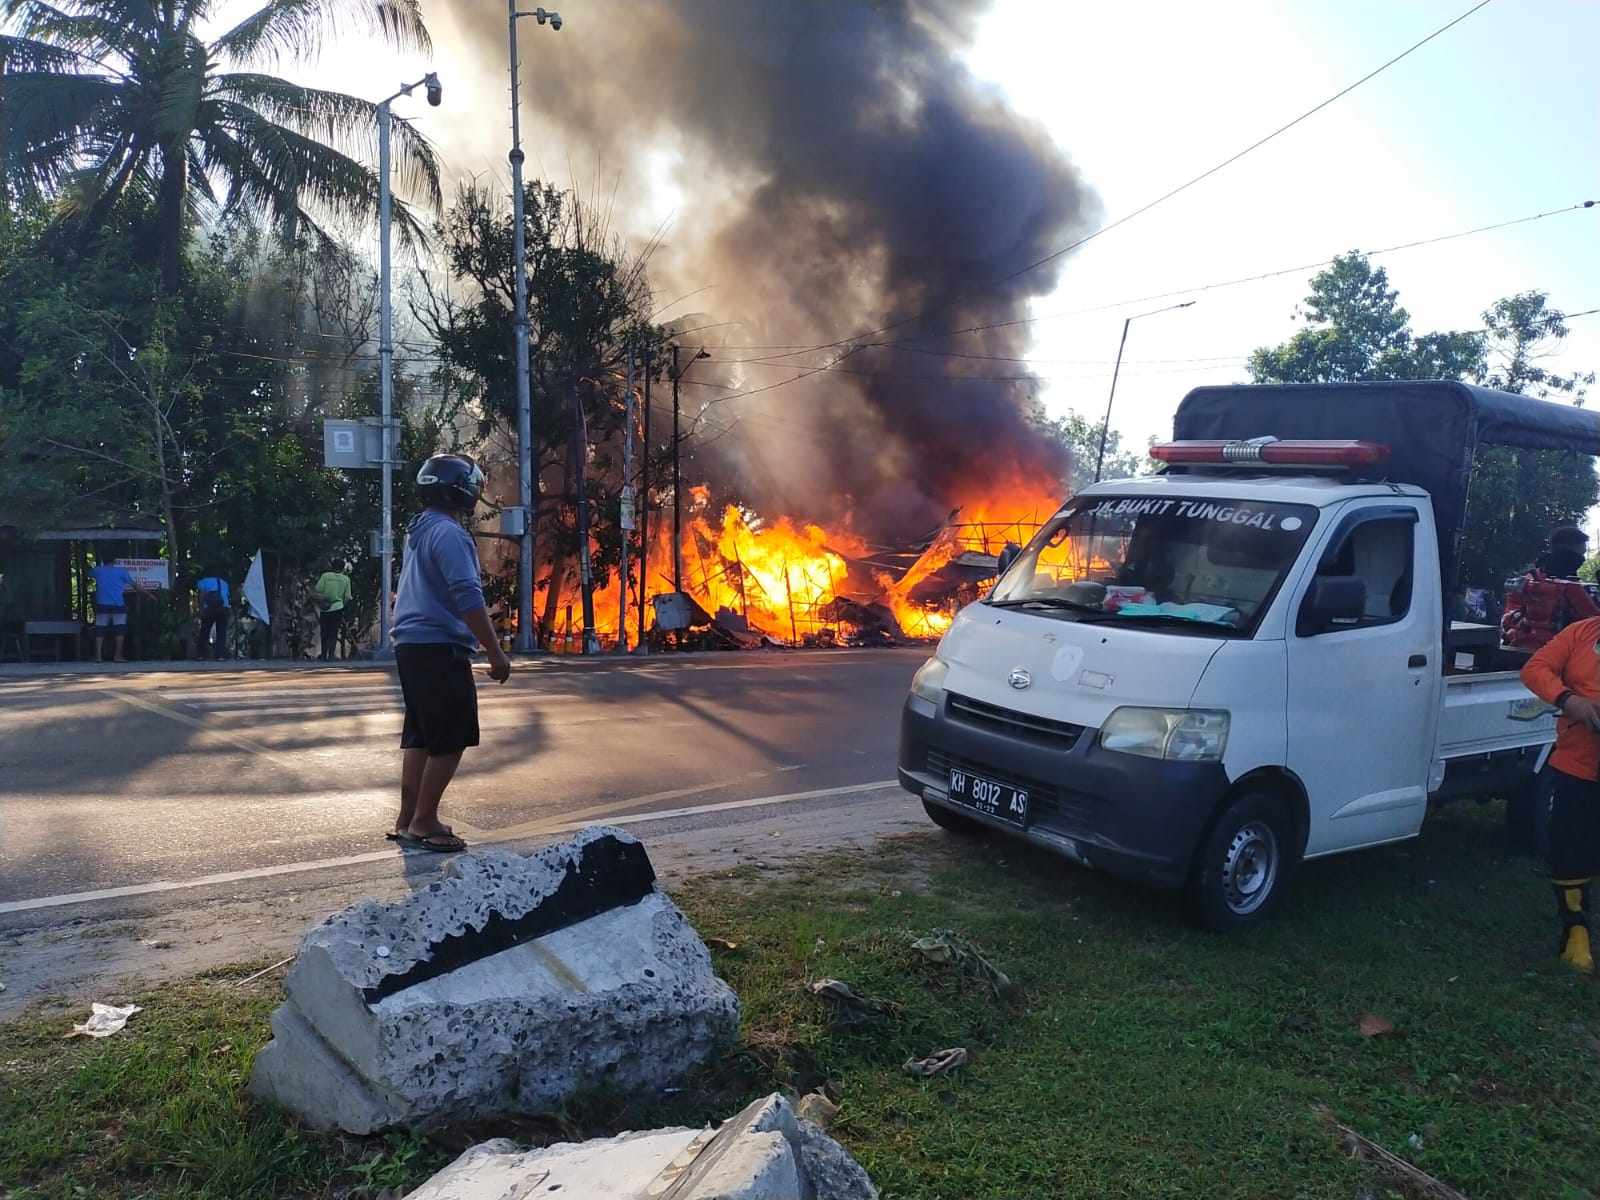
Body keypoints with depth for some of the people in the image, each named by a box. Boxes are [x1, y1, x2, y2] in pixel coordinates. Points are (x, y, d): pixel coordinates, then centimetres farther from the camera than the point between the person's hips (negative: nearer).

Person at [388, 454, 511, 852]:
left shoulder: (419, 531, 17)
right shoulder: (450, 534, -15)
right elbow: (468, 599, -22)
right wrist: (496, 653, -19)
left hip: (411, 645, 10)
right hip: (438, 648, -10)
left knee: (420, 736, 15)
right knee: (450, 740, -3)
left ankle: (407, 819, 20)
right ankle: (424, 823, 1)